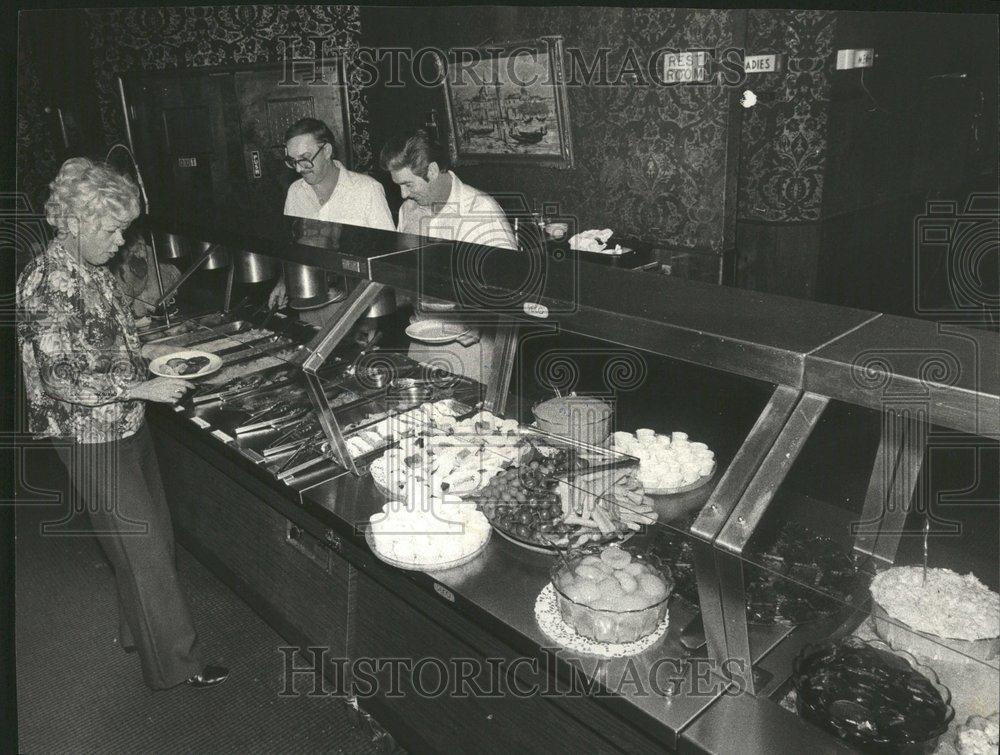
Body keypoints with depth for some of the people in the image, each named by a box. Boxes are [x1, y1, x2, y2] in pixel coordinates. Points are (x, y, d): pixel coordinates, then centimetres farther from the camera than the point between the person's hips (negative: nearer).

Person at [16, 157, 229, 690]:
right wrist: (142, 389, -23)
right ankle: (173, 663, 16)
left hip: (127, 425, 9)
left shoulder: (92, 271, 8)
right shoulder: (48, 283, -21)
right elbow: (62, 378, -23)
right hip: (91, 439, -9)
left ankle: (137, 629, 39)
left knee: (154, 536, 18)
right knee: (142, 551, 1)